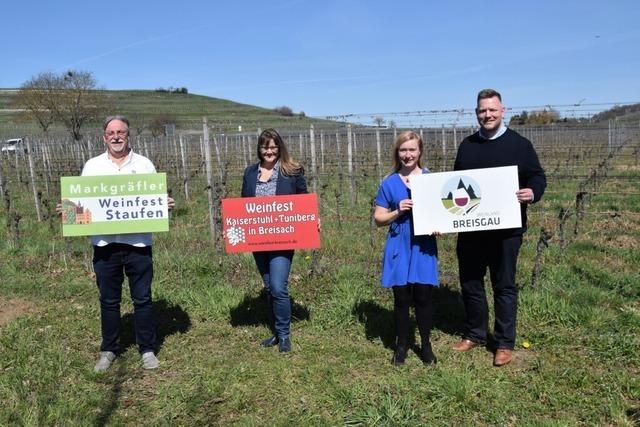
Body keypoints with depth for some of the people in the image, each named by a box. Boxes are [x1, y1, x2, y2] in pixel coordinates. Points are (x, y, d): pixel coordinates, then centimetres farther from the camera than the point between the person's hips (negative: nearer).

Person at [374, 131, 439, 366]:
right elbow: (379, 218, 4)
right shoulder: (389, 183, 1)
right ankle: (401, 345, 25)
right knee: (402, 298, 8)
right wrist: (398, 211, -14)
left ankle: (426, 345, 24)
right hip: (399, 247, 0)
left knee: (424, 296, 6)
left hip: (424, 246, 0)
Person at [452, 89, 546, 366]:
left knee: (504, 285, 5)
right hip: (470, 229, 4)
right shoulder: (467, 145, 11)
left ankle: (504, 343, 18)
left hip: (506, 229, -4)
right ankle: (475, 334, 29)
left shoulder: (519, 144, -2)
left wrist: (532, 192, -22)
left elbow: (537, 176, -1)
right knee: (470, 282, 12)